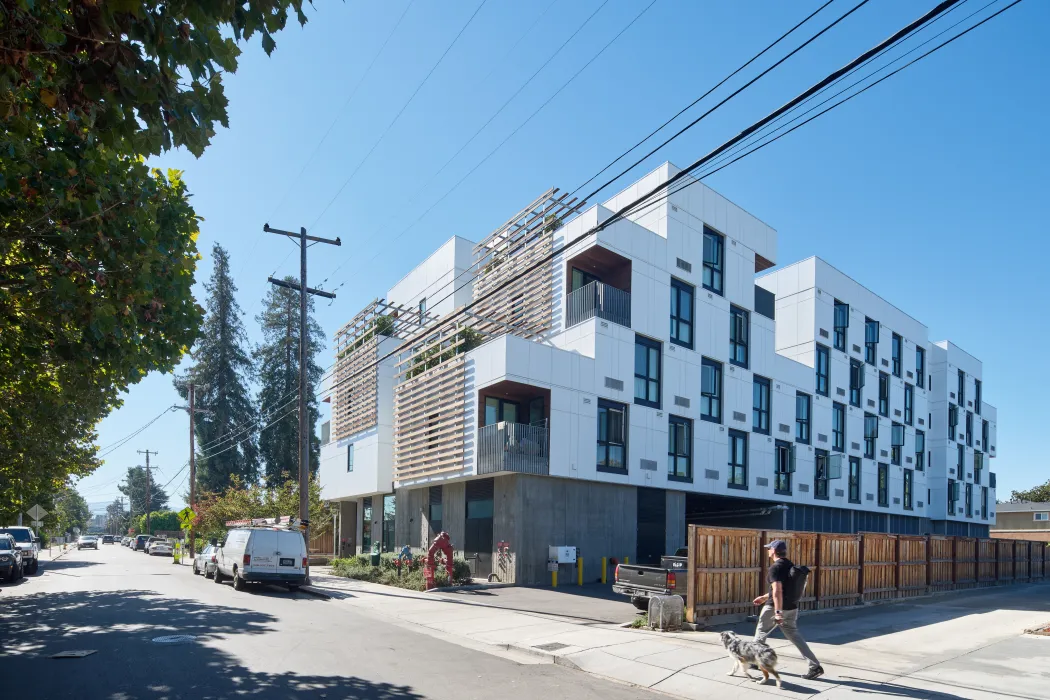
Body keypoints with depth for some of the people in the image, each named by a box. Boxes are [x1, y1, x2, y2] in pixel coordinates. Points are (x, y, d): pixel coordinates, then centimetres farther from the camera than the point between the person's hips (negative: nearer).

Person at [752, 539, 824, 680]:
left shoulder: (775, 567, -18)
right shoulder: (790, 565, 11)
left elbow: (777, 591, -27)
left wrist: (778, 613, -29)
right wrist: (765, 597, 28)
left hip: (775, 607, -8)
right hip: (791, 607, 8)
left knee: (761, 632, 12)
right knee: (794, 636, 9)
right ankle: (815, 666, -1)